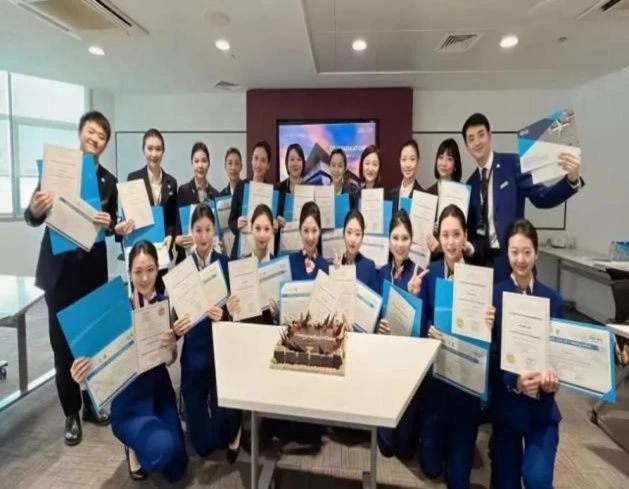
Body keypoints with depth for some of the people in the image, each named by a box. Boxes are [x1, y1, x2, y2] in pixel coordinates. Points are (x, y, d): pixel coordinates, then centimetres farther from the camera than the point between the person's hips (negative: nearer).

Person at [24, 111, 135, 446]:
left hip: (93, 269, 2)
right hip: (59, 269, -2)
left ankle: (92, 404, 26)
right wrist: (35, 210, -25)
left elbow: (111, 225, 7)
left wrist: (114, 226, -16)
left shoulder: (108, 181, 6)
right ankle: (71, 414, 17)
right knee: (63, 343, 3)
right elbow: (33, 219, -2)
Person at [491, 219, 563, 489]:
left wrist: (553, 376, -16)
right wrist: (515, 381, -25)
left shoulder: (552, 299, 1)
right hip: (505, 401, -1)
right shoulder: (493, 295, -7)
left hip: (542, 404, 1)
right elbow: (490, 353, -9)